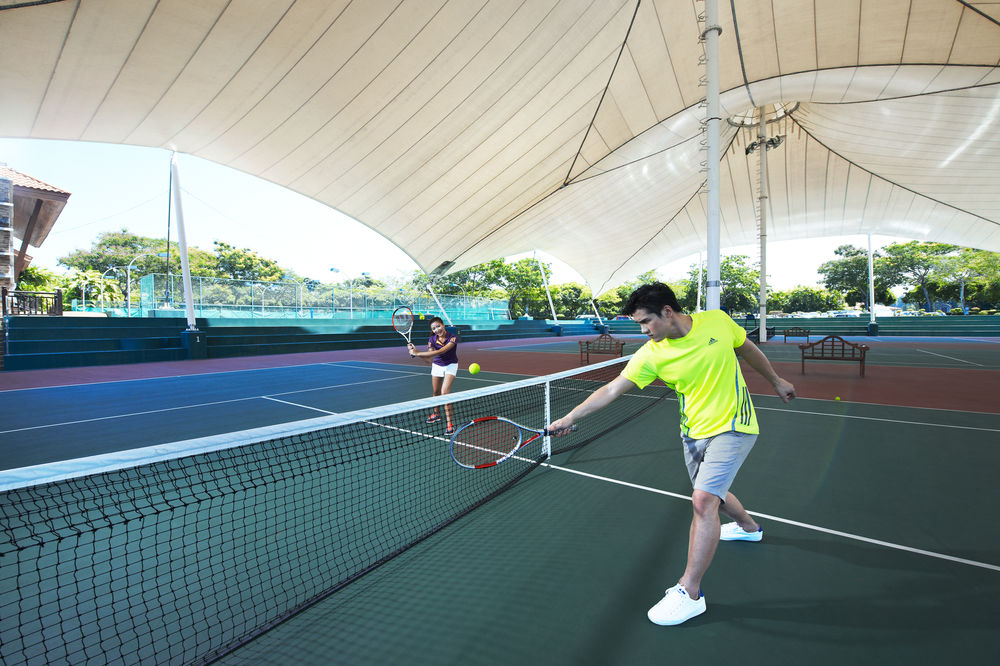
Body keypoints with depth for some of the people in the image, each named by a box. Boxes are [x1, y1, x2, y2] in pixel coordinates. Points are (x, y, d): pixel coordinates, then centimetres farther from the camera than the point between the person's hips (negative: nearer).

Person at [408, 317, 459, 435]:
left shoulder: (453, 338, -26)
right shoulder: (432, 340, -14)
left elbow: (441, 351, -37)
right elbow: (430, 359, -16)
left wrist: (417, 353, -38)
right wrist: (415, 352, -31)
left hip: (450, 366, -4)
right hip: (437, 365, 4)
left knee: (445, 392, -18)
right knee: (436, 392, 14)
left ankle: (450, 423, -12)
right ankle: (436, 414, 42)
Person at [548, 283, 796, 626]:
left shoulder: (718, 321, -13)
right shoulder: (651, 354, -13)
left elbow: (749, 350, 7)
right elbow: (612, 388, -12)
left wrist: (776, 381, 18)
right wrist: (570, 416, -18)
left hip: (733, 427, -3)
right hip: (693, 434, 4)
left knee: (703, 500, -15)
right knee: (712, 495, 22)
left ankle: (689, 593, -2)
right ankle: (748, 527, 57)